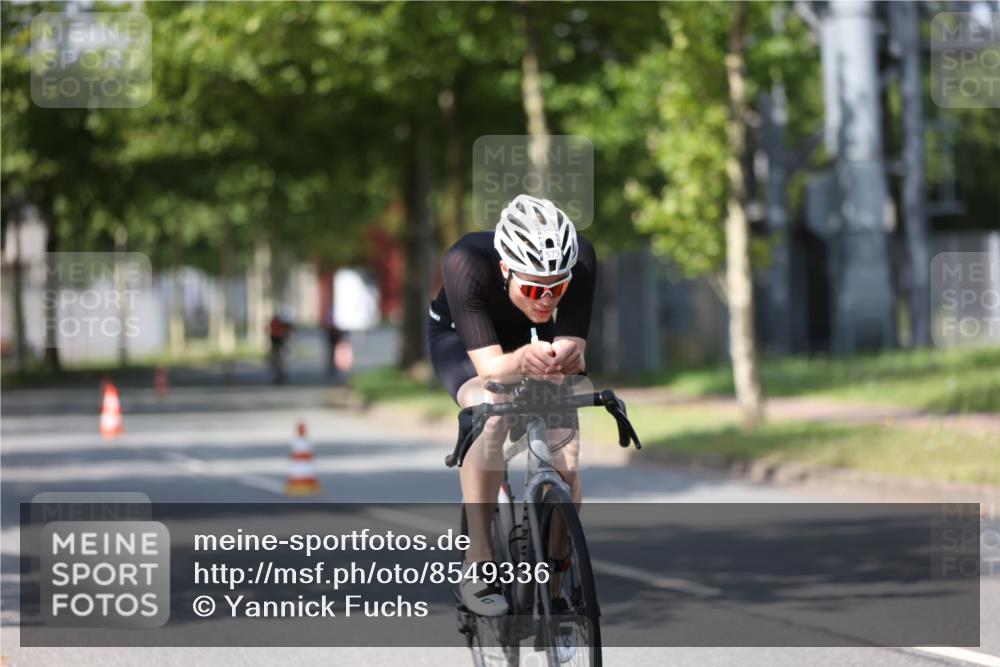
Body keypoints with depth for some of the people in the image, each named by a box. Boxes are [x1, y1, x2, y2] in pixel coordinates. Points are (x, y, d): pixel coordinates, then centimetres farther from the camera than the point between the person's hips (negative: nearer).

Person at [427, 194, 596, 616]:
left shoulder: (579, 260, -33)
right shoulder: (465, 263, -40)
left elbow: (571, 347, -32)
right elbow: (489, 365, -41)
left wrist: (566, 358, -55)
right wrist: (522, 359, -62)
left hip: (533, 337, 3)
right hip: (461, 335, -3)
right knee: (488, 409, -33)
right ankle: (478, 566, -24)